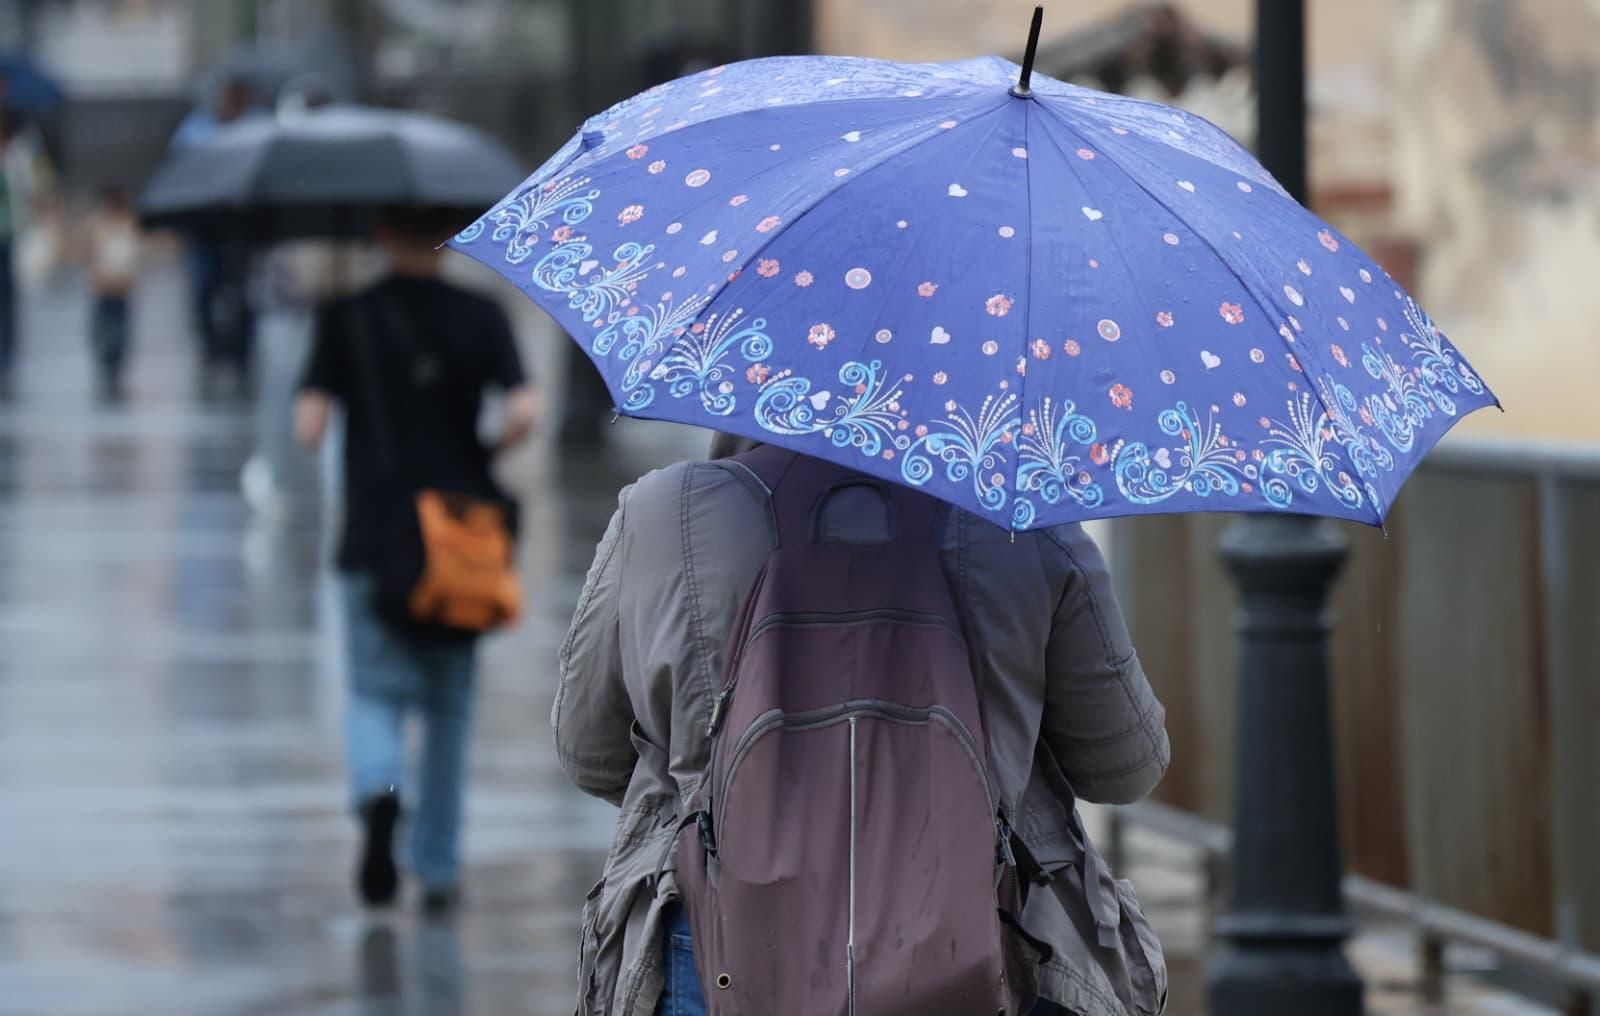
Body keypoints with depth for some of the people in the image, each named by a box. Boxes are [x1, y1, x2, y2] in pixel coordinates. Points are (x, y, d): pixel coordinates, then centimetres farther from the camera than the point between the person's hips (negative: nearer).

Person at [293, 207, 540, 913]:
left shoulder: (347, 318, -2)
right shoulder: (480, 318, -1)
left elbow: (309, 425, -10)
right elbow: (525, 412, -13)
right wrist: (483, 456, 6)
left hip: (373, 541, -1)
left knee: (376, 694, 5)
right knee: (449, 705, 14)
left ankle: (379, 790, -28)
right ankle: (438, 868, 17)